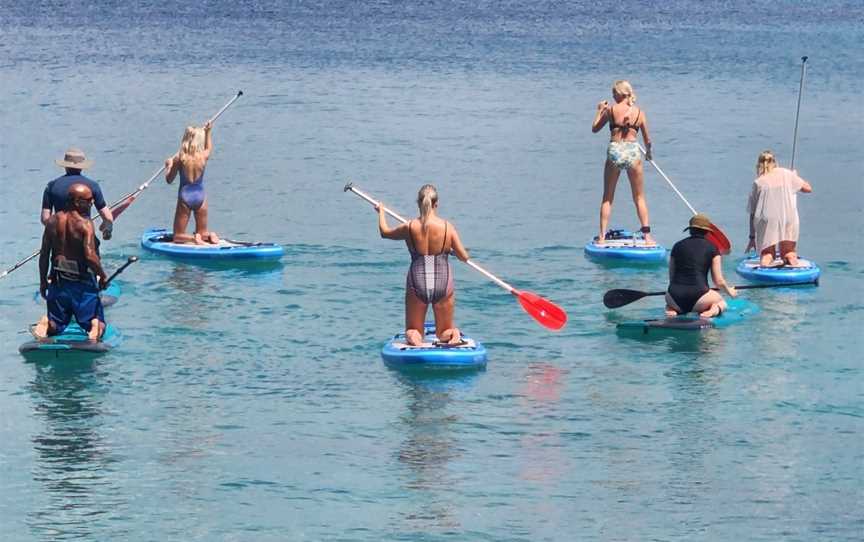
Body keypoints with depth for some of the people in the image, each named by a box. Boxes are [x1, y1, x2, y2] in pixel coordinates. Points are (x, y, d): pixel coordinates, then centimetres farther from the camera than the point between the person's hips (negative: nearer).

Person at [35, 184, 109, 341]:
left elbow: (44, 255, 5)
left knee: (55, 324, 18)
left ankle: (45, 324, -14)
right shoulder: (85, 224, -13)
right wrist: (103, 276, -5)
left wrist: (43, 281, 14)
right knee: (97, 322, 7)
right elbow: (90, 256, -20)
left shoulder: (53, 221, 2)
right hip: (82, 283, -4)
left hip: (58, 282, 4)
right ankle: (94, 331, -26)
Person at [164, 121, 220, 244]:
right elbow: (209, 148, 21)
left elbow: (169, 180, -2)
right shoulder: (203, 156, -6)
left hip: (184, 197, -2)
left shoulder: (179, 157, -13)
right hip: (200, 197, 2)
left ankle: (194, 239, -23)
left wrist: (168, 166, 15)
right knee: (202, 233, 18)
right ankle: (209, 236, -14)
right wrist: (208, 132, 34)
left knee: (178, 236, 5)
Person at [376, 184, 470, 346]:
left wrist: (381, 211, 33)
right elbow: (464, 257, -2)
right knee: (445, 332, 18)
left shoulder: (409, 228, -7)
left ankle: (414, 339, -19)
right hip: (443, 284, 0)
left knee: (412, 331, 17)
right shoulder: (448, 227, -8)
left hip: (417, 285, 0)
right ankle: (453, 334, -17)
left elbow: (385, 232, 13)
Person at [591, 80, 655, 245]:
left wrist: (600, 111, 25)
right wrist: (648, 151, 31)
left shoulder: (611, 110, 0)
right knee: (639, 198, 12)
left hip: (614, 151, -1)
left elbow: (594, 129, 10)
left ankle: (602, 236, 5)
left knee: (607, 198, 10)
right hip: (633, 151, 1)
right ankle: (647, 235, 6)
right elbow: (647, 140, 9)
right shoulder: (640, 112, 6)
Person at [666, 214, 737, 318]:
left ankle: (671, 310, 2)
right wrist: (729, 291, 28)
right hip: (697, 296, -2)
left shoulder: (678, 246, 12)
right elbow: (718, 281, 6)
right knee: (721, 303, 29)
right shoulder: (712, 248, 6)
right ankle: (714, 310, -6)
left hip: (675, 296, 2)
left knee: (669, 302, 38)